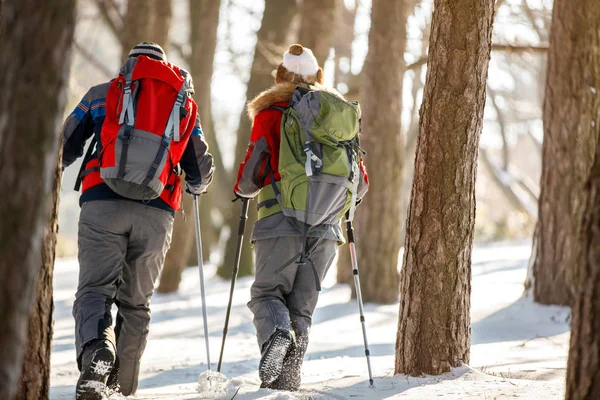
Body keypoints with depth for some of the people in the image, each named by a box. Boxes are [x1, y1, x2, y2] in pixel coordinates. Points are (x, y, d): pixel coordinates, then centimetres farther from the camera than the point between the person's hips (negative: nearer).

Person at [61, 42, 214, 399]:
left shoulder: (102, 94, 15)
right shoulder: (186, 106, 21)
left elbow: (63, 149, 15)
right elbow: (202, 172, 20)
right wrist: (196, 187, 44)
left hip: (103, 203, -2)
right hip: (157, 213, 2)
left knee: (95, 287, -4)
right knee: (136, 301, 14)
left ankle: (96, 349, -33)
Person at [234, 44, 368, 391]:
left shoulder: (272, 112, 2)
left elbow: (254, 171, -4)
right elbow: (359, 182, 15)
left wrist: (243, 189, 18)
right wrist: (342, 200, 36)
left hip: (282, 221, -3)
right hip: (327, 226, 3)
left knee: (267, 293, 7)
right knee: (303, 305, 10)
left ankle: (276, 335, -24)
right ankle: (289, 377, -1)